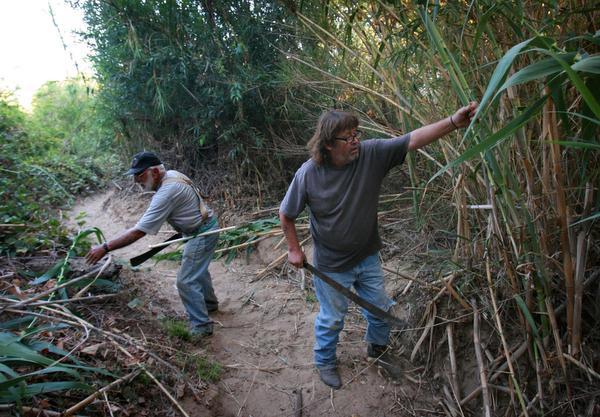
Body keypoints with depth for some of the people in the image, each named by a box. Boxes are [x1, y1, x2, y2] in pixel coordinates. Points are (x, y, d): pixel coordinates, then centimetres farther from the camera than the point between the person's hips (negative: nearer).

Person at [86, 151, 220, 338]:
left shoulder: (166, 192, -31)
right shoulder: (171, 174, -2)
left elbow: (138, 231, -31)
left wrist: (105, 248, -26)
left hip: (202, 233, -10)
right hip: (205, 226, 10)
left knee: (186, 281, -6)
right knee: (197, 269, 27)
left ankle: (201, 327, 6)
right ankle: (209, 303, 48)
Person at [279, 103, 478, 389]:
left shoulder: (372, 154, -17)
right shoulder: (308, 174, -21)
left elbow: (413, 139, -24)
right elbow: (286, 214, -8)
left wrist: (453, 122, -36)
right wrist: (294, 250, -4)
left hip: (367, 258, 4)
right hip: (331, 266, -3)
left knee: (381, 310, 21)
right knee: (332, 319, 16)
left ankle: (377, 349, 53)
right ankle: (324, 362, 45)